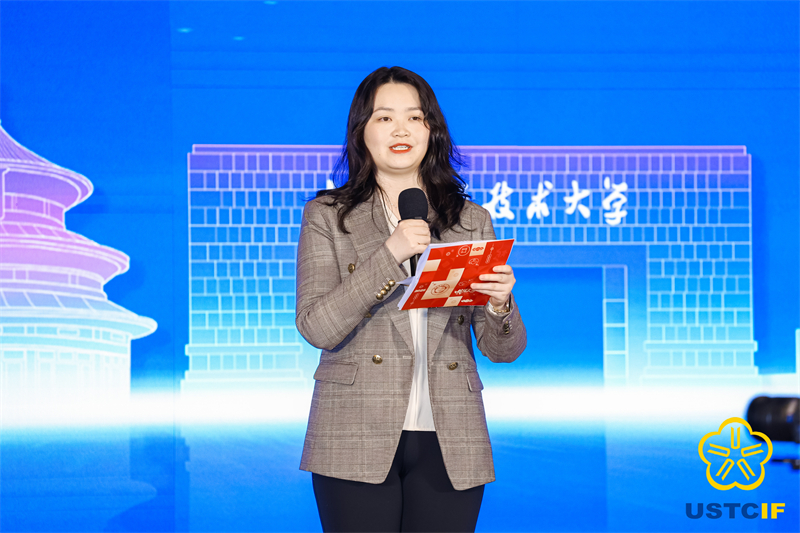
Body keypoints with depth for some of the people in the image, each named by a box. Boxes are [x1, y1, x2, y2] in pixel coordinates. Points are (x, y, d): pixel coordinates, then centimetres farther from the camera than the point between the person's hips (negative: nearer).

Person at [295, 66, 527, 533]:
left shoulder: (472, 222, 11)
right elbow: (317, 328, -8)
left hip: (449, 444, 2)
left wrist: (500, 301, -13)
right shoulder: (326, 216, 5)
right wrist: (390, 255, -15)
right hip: (358, 442, -2)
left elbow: (504, 350, 9)